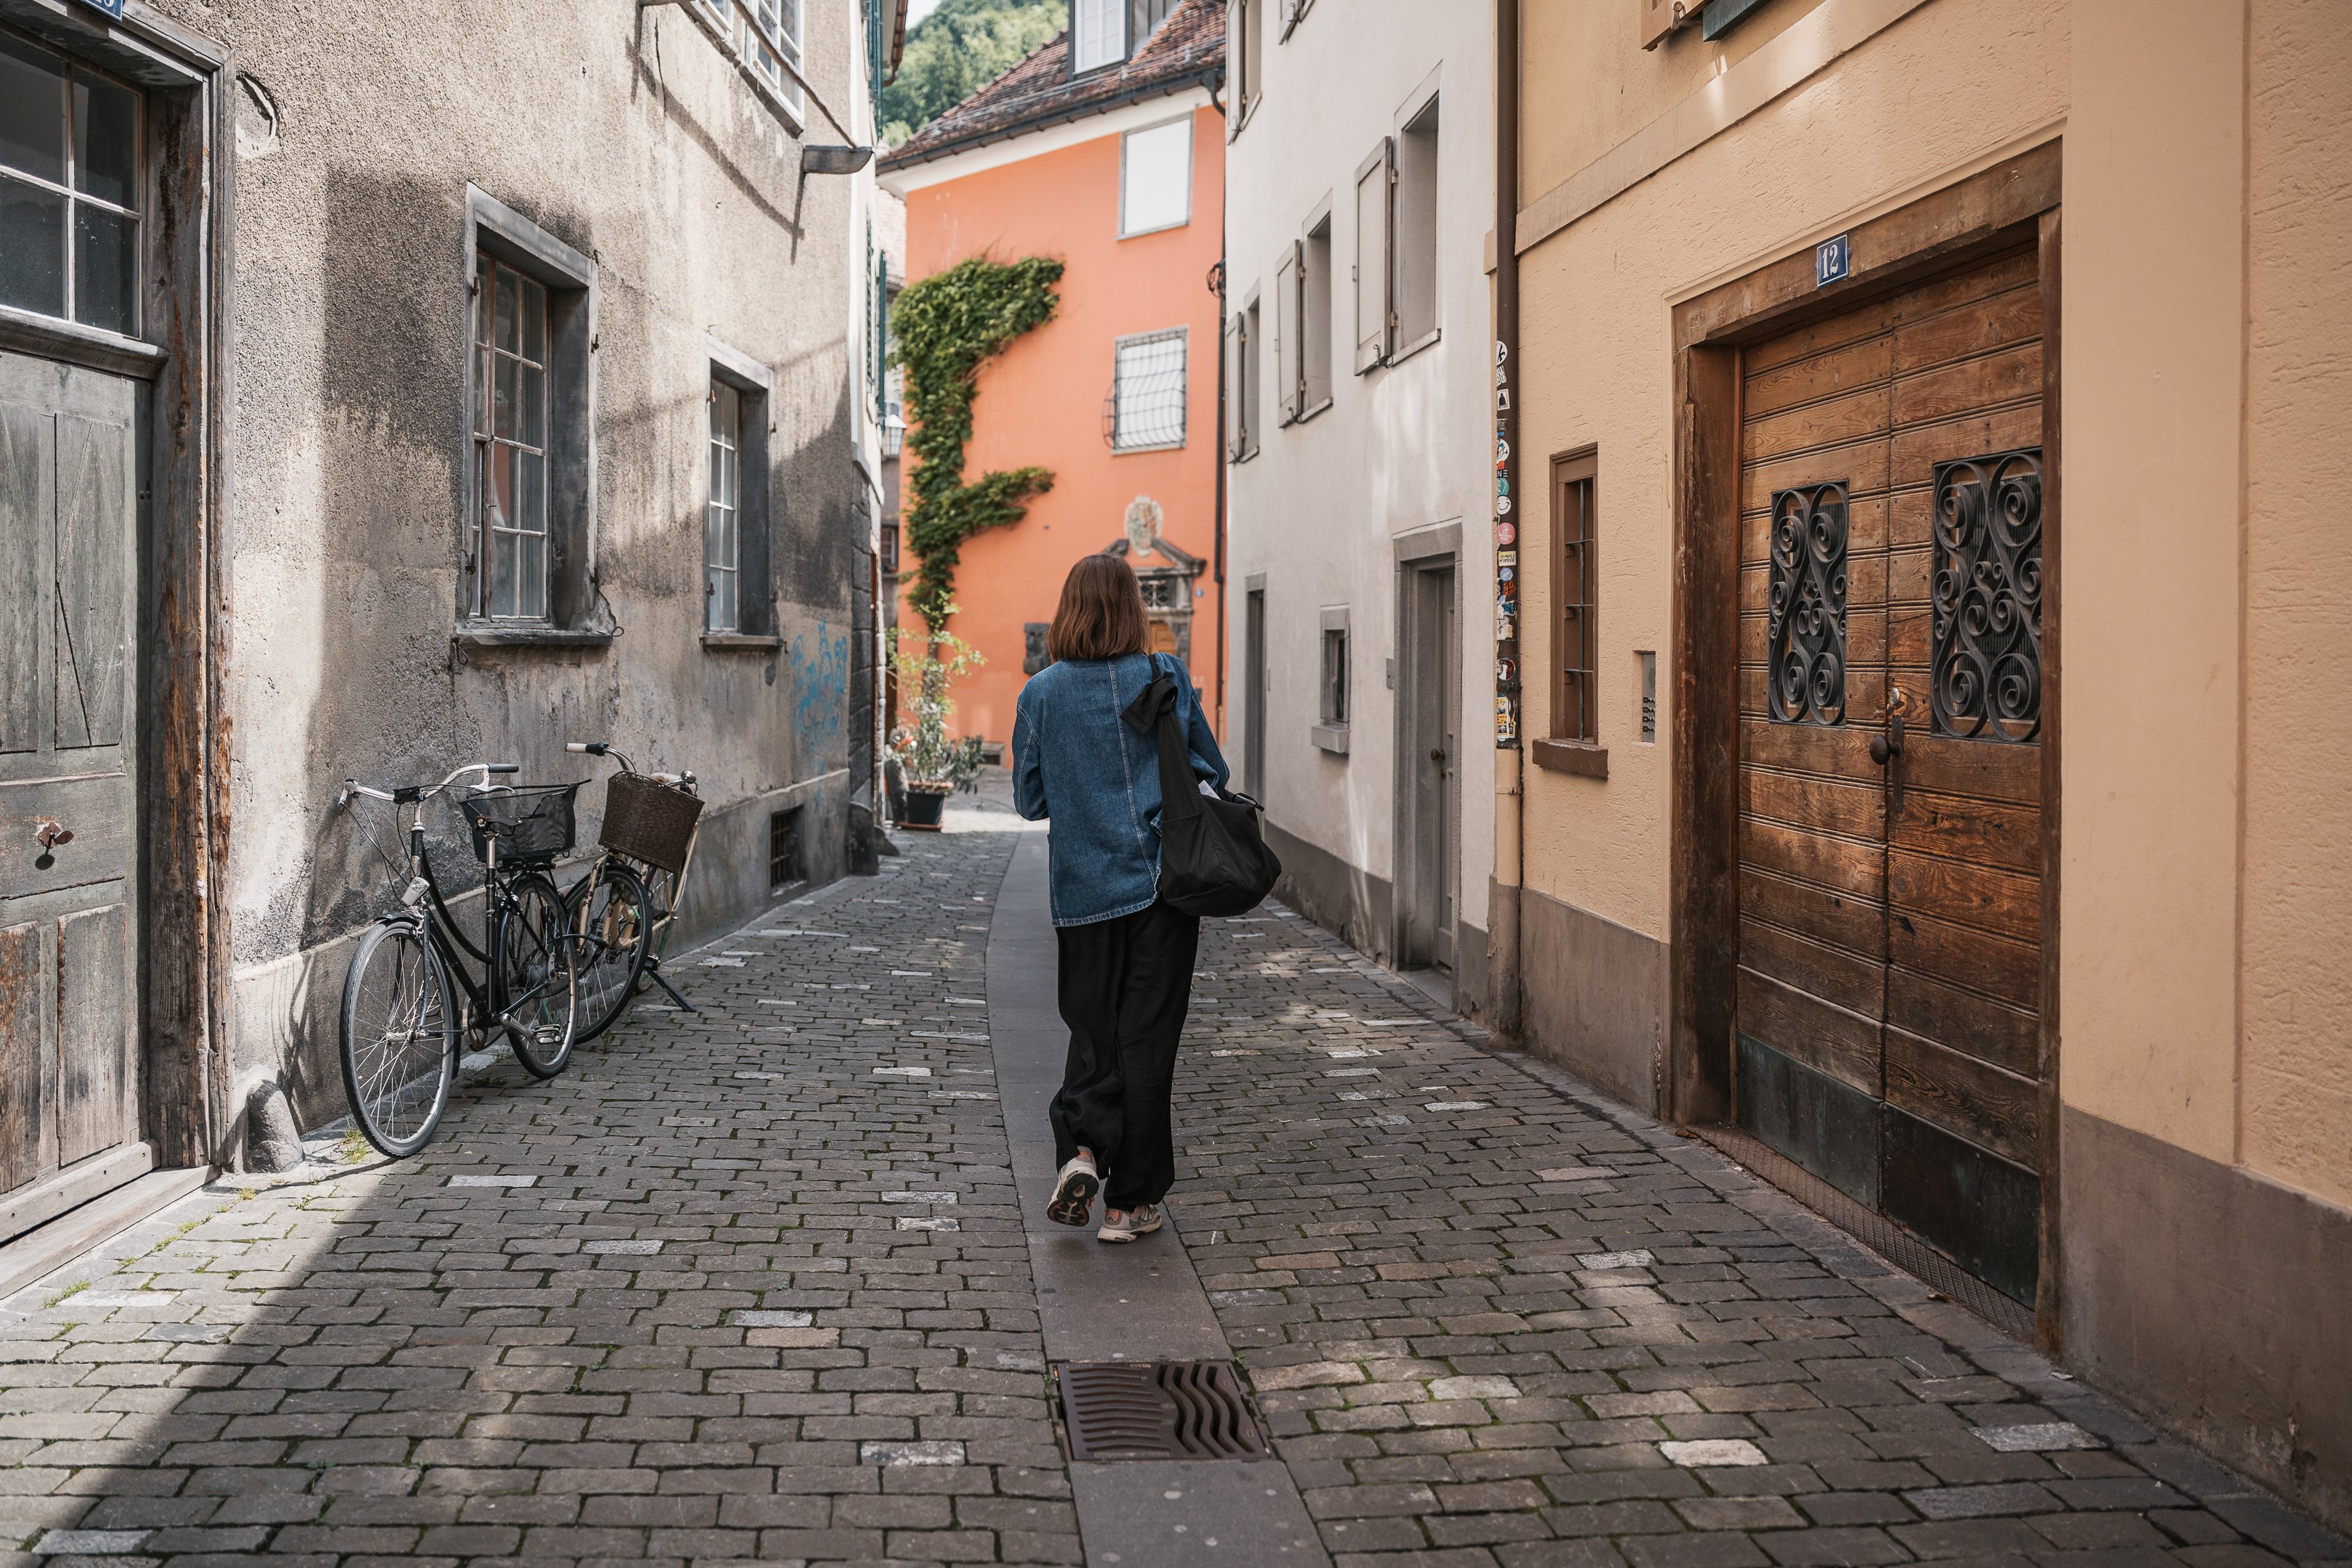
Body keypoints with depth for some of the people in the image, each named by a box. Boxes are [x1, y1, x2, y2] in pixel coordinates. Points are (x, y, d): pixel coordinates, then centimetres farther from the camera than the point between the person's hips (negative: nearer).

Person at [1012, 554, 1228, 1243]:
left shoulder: (1042, 693, -2)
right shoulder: (1166, 679, -5)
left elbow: (1029, 799, 5)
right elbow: (1213, 771, 4)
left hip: (1083, 889, 1)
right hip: (1162, 882, -1)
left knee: (1092, 1030, 16)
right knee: (1147, 1037, 5)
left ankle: (1082, 1148, -7)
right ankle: (1131, 1200, 9)